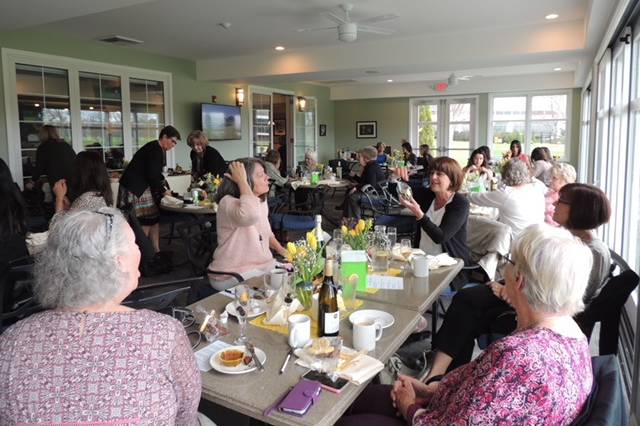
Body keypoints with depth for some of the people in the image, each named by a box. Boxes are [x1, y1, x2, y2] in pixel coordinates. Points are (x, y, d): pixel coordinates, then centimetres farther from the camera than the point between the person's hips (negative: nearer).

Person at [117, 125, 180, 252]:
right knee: (145, 222, -8)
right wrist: (164, 190, -7)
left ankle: (156, 251, 12)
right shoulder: (155, 150, -17)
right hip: (135, 189, -10)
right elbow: (152, 175, -20)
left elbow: (157, 174, 18)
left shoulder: (157, 149, 14)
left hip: (142, 187, 10)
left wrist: (166, 189, 10)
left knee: (154, 218, 8)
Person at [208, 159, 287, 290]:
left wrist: (281, 250, 3)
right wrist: (242, 181, -32)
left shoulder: (262, 201, 5)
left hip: (264, 265, 8)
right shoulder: (228, 202, -22)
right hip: (234, 274, -8)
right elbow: (250, 215, -45)